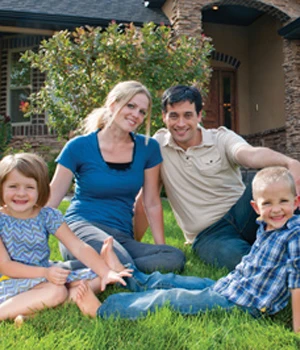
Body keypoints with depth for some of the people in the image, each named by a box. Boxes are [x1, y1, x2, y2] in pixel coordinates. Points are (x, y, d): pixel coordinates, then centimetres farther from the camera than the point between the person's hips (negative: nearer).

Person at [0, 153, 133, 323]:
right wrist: (44, 273, -30)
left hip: (46, 277, 6)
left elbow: (78, 247, -7)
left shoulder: (48, 216, -1)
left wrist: (106, 272, -21)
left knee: (98, 278, -10)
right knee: (55, 291, -34)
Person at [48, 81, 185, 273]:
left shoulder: (148, 148, 6)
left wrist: (161, 247, 6)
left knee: (176, 258, -24)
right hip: (81, 227, -5)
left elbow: (152, 203, 9)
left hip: (123, 237, 5)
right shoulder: (80, 147, -2)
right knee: (122, 262, -36)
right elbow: (51, 198, 1)